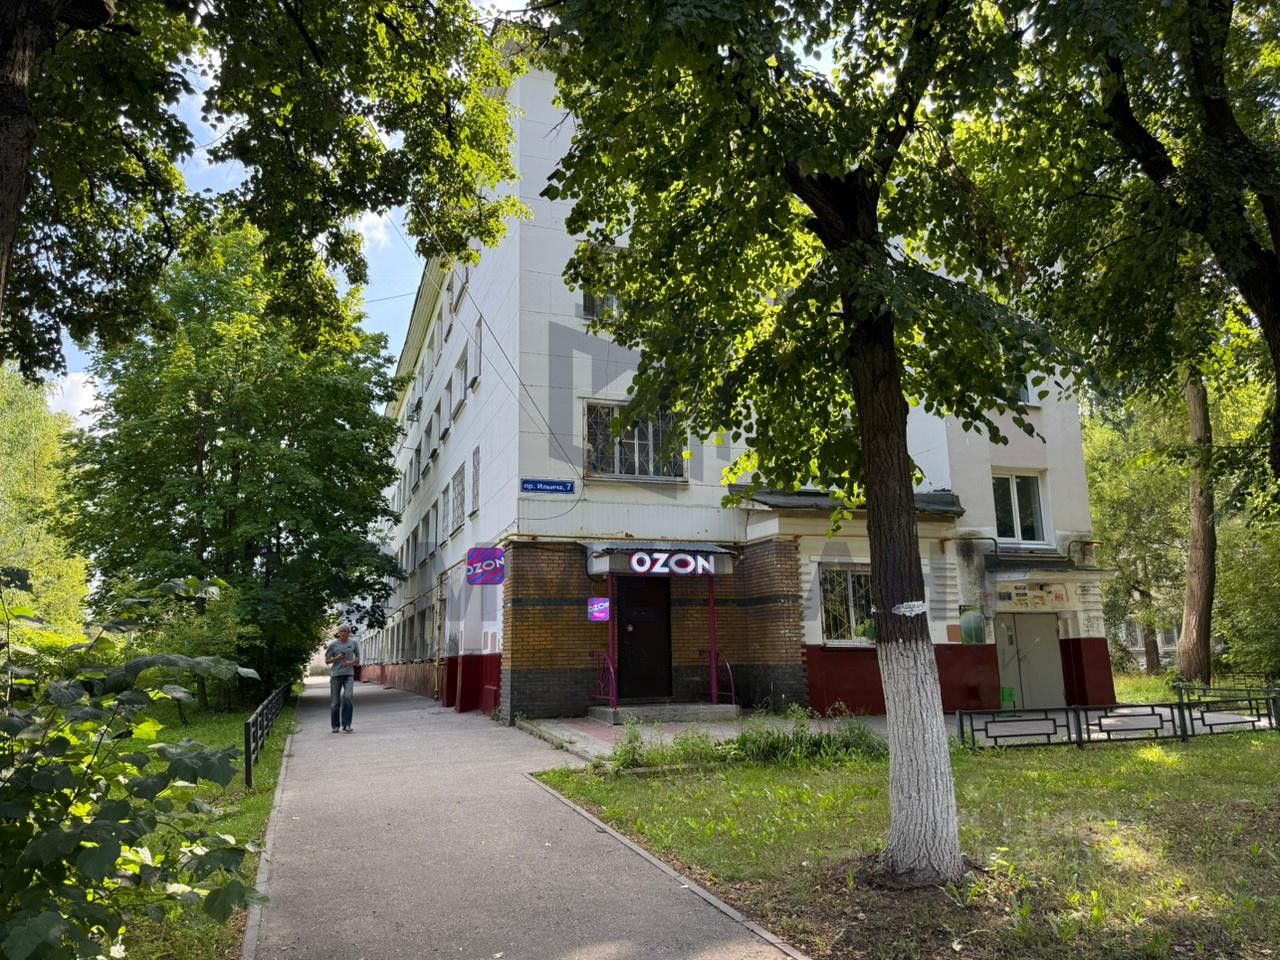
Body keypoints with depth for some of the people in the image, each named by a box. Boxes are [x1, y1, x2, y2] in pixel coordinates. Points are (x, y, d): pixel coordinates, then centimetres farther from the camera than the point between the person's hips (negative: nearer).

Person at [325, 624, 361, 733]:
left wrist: (351, 662, -5)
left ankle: (346, 725, -10)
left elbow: (357, 657, 16)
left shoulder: (353, 643, 4)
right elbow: (326, 660, 5)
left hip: (349, 675, 0)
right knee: (335, 702, 4)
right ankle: (335, 726, 21)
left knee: (347, 697, -19)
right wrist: (337, 658, -12)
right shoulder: (333, 645, -1)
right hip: (336, 675, 0)